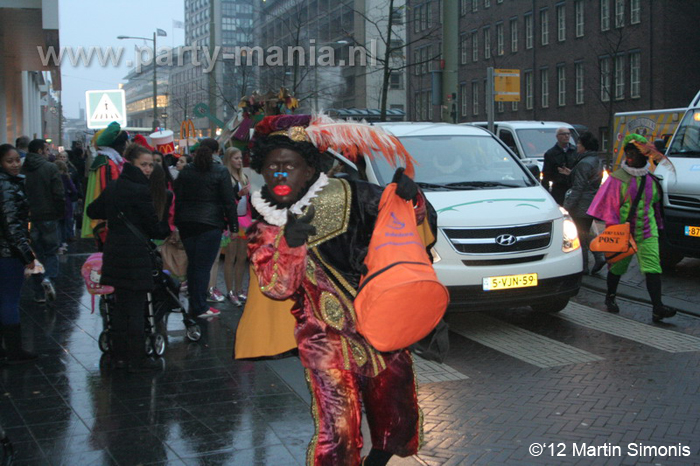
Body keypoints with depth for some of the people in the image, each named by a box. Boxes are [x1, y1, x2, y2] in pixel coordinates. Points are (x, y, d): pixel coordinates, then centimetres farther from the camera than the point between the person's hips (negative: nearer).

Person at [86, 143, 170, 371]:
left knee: (120, 306, 15)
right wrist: (169, 230, 10)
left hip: (114, 252, 8)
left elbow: (92, 211, 21)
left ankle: (119, 355, 22)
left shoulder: (112, 186, 8)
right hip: (136, 254, -8)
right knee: (136, 308, 0)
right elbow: (154, 228, -10)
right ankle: (136, 359, 6)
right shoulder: (140, 191, -15)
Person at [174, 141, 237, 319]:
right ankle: (200, 307, -1)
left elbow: (178, 198, 10)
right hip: (210, 223, -5)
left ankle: (194, 305, 19)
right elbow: (228, 201, -5)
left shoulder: (185, 171, 10)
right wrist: (233, 226, -1)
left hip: (187, 224, 5)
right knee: (204, 265, -3)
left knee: (192, 264, 13)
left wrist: (177, 223, 14)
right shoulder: (220, 171, -4)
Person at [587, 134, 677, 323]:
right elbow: (609, 206, -6)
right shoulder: (617, 178, -7)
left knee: (653, 268, -10)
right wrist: (612, 226, -11)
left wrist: (657, 226, 22)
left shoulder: (650, 179, 8)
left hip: (647, 232, 3)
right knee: (617, 266, 11)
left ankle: (657, 307, -15)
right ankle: (610, 298, 35)